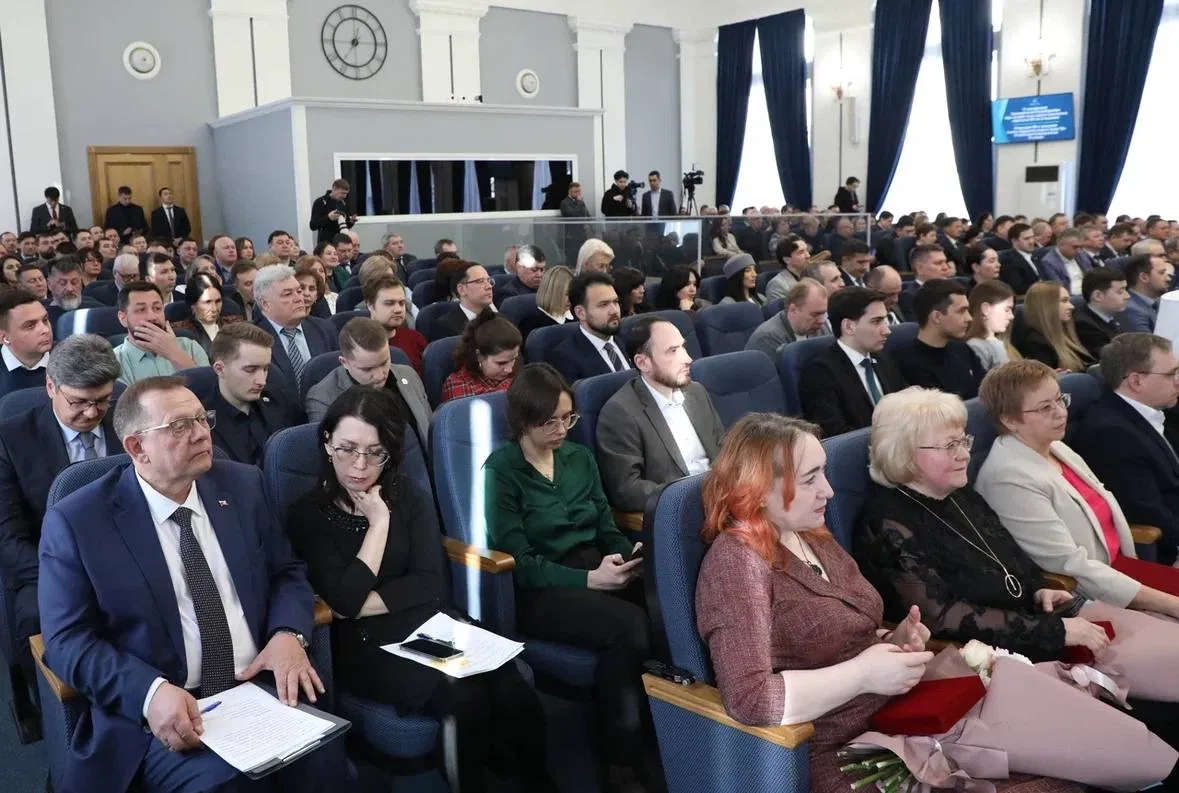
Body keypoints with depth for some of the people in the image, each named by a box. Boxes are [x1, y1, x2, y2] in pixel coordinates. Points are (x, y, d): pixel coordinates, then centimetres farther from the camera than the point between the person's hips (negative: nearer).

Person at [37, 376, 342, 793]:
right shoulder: (77, 521, -4)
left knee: (322, 759, -23)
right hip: (158, 713, -3)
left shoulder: (242, 485, 7)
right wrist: (151, 691, -21)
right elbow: (67, 639, -4)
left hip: (264, 687, 3)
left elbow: (286, 572, 12)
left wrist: (288, 633, -10)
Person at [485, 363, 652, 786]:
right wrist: (589, 578, -22)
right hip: (539, 593, -5)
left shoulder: (580, 457, 13)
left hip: (596, 573, 5)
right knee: (630, 625, -31)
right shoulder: (501, 470, -4)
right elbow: (520, 562, -11)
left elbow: (606, 527, 14)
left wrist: (631, 554, -9)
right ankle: (622, 759, -12)